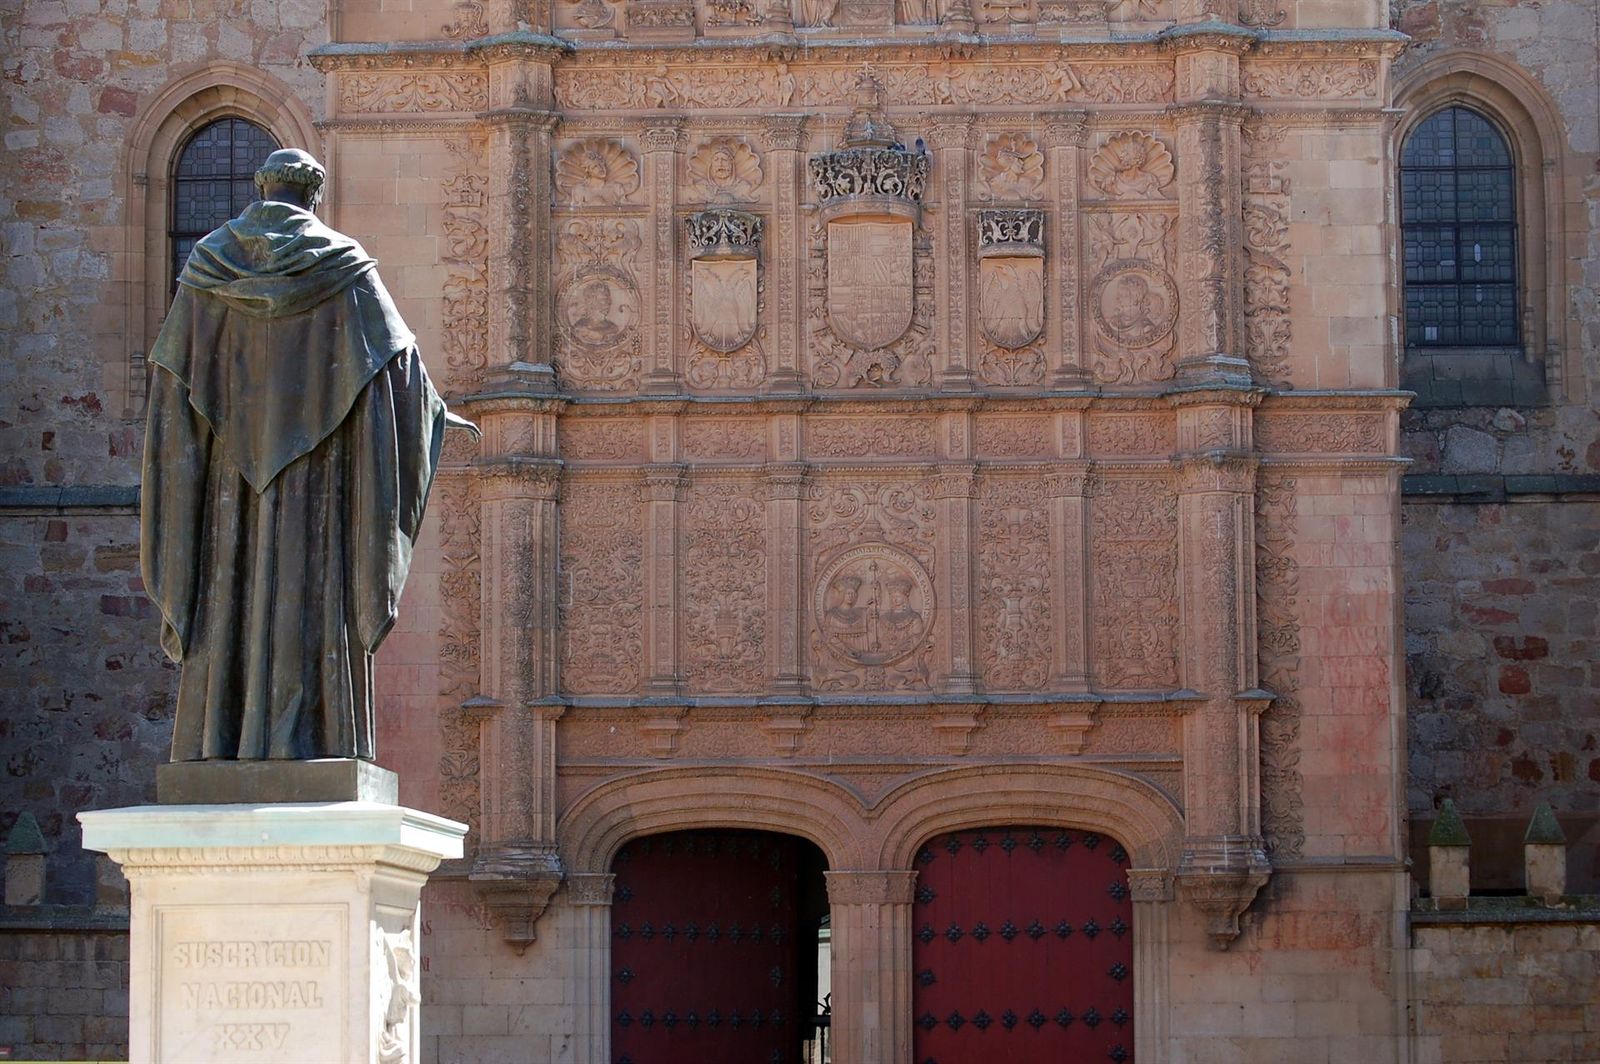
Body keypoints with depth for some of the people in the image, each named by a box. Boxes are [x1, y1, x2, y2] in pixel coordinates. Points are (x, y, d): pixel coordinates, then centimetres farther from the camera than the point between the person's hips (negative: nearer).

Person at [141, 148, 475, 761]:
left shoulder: (210, 264, 7)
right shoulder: (339, 263, -1)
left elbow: (172, 378, 5)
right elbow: (396, 355, 0)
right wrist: (439, 413, 17)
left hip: (230, 473, 3)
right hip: (316, 469, -2)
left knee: (230, 601, 2)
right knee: (309, 599, -5)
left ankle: (216, 753, -5)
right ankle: (300, 744, -13)